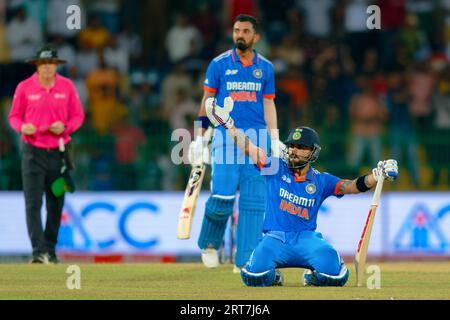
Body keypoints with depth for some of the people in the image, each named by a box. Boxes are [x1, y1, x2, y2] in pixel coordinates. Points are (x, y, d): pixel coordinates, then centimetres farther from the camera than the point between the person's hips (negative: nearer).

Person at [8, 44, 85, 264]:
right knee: (33, 203, -13)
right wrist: (22, 127, -16)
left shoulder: (67, 87, 4)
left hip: (59, 152, 2)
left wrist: (64, 127, -11)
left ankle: (50, 250, 21)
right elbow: (14, 116, 6)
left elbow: (78, 115, 8)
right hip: (33, 152, -2)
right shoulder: (24, 87, -1)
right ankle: (38, 251, -18)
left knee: (56, 204, 9)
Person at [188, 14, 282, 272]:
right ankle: (209, 243, 14)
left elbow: (268, 105, 13)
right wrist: (199, 138, 1)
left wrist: (275, 142, 5)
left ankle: (245, 260, 0)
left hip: (258, 138, 3)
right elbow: (207, 102, 6)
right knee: (223, 196, -13)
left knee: (254, 200, -3)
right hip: (226, 137, -3)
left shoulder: (265, 67, 12)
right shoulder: (219, 64, 5)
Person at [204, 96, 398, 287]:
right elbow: (247, 147, 0)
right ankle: (272, 276, 12)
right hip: (275, 239, 0)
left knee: (334, 276, -25)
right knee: (255, 276, -28)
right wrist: (226, 123, -9)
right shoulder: (276, 168, 5)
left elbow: (355, 186, -1)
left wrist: (378, 174, -18)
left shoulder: (321, 181, 7)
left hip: (306, 238, 0)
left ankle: (313, 276, 13)